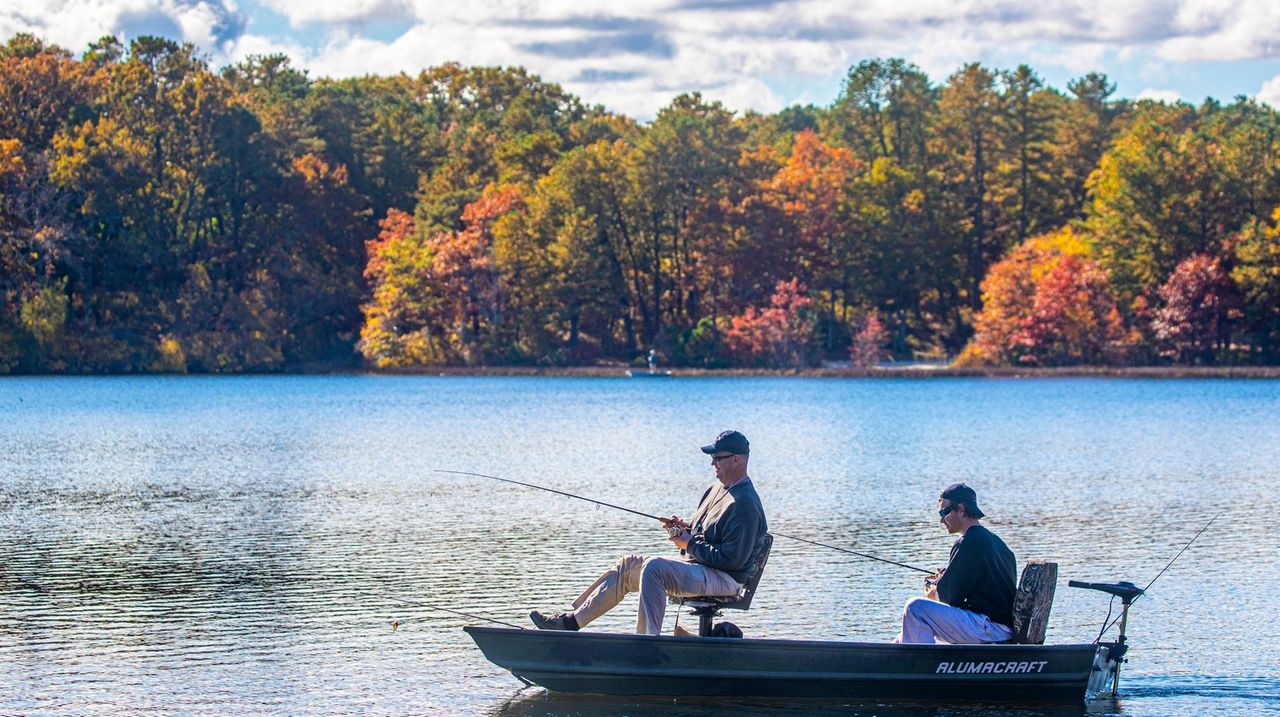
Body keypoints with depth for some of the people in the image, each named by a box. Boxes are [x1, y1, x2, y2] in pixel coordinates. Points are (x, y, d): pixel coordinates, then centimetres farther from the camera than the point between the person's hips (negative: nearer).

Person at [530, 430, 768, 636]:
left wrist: (690, 544, -14)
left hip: (726, 579, -11)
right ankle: (572, 619, 6)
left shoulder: (745, 504, -18)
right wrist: (684, 529, 5)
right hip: (698, 565, 11)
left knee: (654, 567, -33)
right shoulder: (719, 488, 15)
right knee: (628, 565, 8)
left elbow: (733, 559, -23)